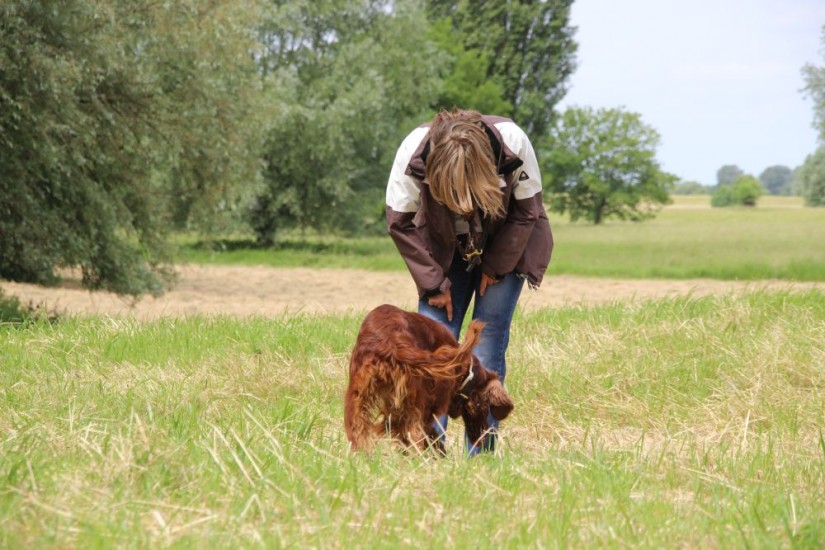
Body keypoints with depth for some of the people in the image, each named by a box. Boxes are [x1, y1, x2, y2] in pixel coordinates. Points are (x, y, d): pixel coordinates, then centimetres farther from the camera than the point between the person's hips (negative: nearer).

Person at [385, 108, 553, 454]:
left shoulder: (513, 144, -30)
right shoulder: (413, 153, -29)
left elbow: (527, 210, -13)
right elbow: (400, 222, -14)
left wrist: (496, 267, -11)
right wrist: (433, 282, -14)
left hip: (504, 251, -1)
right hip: (444, 254, 1)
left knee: (487, 350, -9)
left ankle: (480, 455, -5)